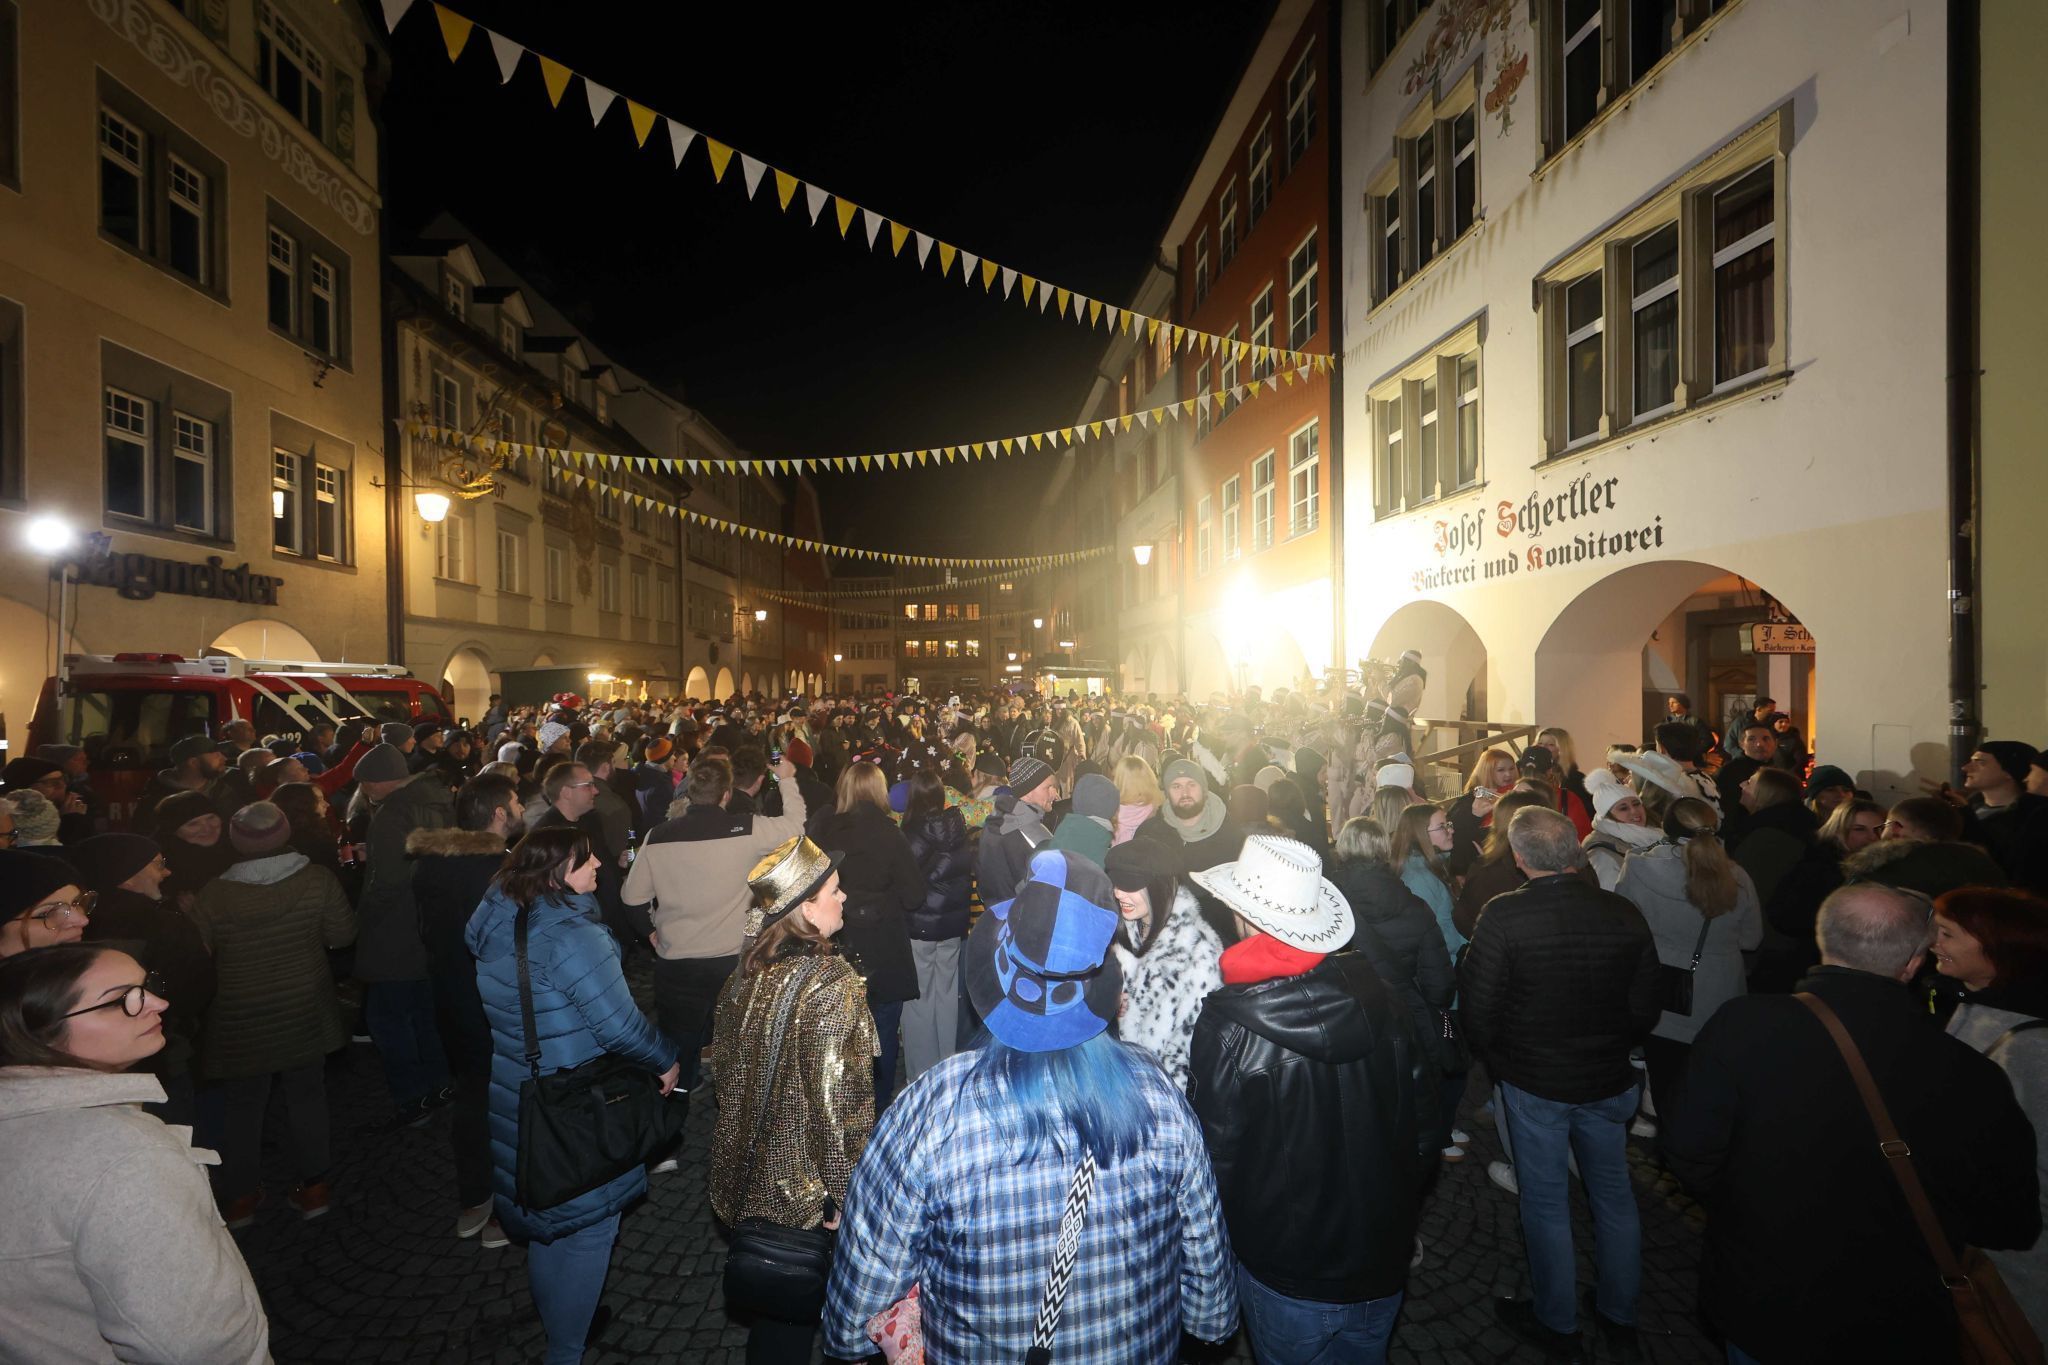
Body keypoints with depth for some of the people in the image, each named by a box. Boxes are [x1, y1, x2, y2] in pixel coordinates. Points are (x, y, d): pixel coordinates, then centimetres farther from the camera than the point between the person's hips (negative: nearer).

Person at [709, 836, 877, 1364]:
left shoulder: (747, 973, -6)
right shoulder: (830, 983, -27)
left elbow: (728, 1072, 6)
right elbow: (836, 1100, -26)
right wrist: (841, 1195, -14)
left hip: (749, 1177, 6)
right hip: (804, 1188, -6)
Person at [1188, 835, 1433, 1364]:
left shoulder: (1228, 1028, -28)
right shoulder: (1377, 996, -15)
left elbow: (1215, 1157, -18)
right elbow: (1425, 1125, -3)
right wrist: (1399, 1210, 13)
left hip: (1290, 1276, -4)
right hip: (1384, 1260, 4)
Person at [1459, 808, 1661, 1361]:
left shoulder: (1503, 916, -22)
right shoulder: (1625, 914, -11)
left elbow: (1476, 1009, -17)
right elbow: (1644, 1010, 0)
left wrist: (1500, 1063, 3)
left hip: (1534, 1083, -4)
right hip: (1609, 1082, 4)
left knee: (1546, 1204, 14)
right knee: (1614, 1196, 22)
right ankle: (1620, 1318, 39)